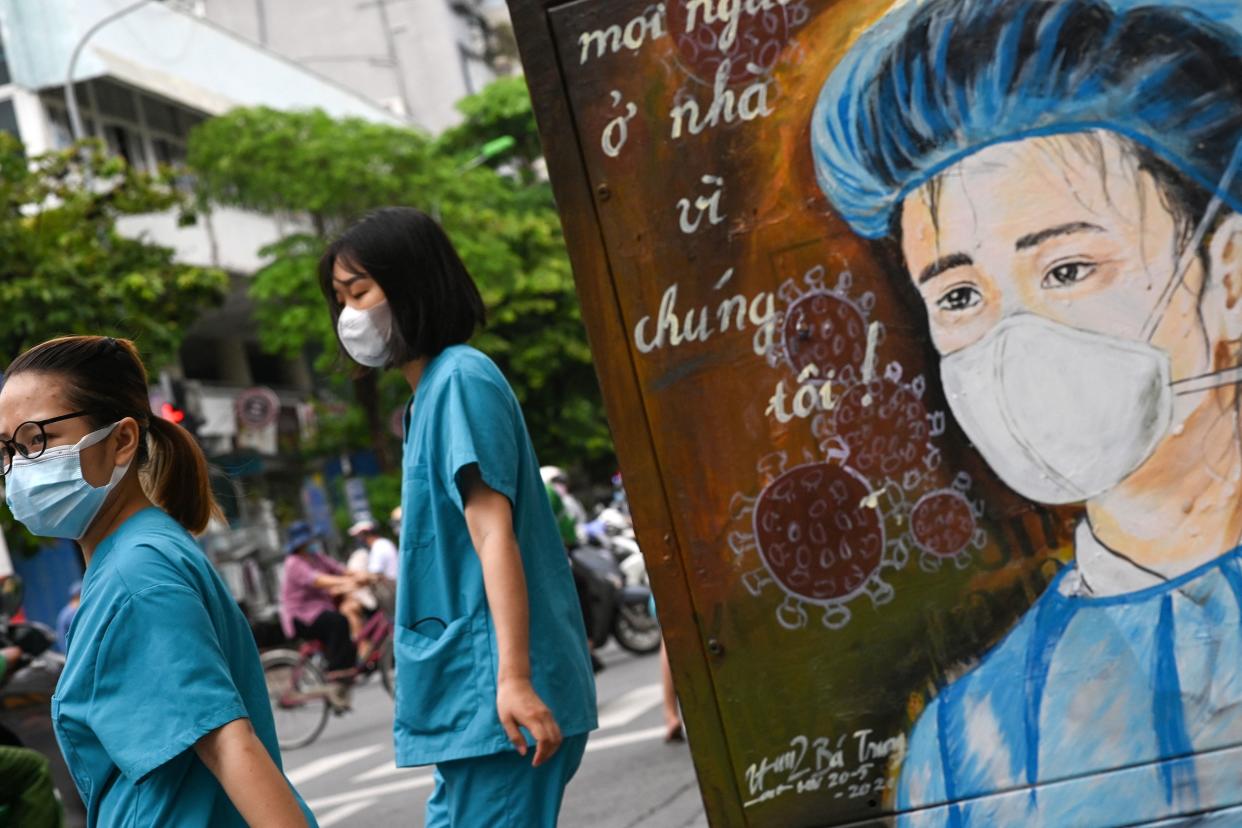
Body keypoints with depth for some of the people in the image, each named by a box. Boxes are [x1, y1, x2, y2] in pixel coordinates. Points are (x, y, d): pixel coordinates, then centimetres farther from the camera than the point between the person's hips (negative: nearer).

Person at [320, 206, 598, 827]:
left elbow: (494, 535, -17)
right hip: (466, 696, 10)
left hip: (492, 699, -10)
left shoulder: (460, 379, -9)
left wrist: (513, 679, -23)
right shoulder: (431, 390, 19)